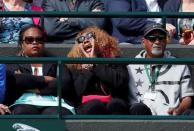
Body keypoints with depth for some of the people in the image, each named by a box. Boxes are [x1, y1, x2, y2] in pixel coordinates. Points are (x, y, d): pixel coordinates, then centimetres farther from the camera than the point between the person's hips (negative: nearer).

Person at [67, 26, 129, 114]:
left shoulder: (113, 58, 11)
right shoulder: (75, 65, 12)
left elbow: (121, 82, -8)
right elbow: (79, 91, -4)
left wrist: (95, 63, -2)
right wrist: (89, 65, 0)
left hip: (115, 107, 0)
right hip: (88, 109, 0)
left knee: (116, 104, -33)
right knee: (94, 105, -34)